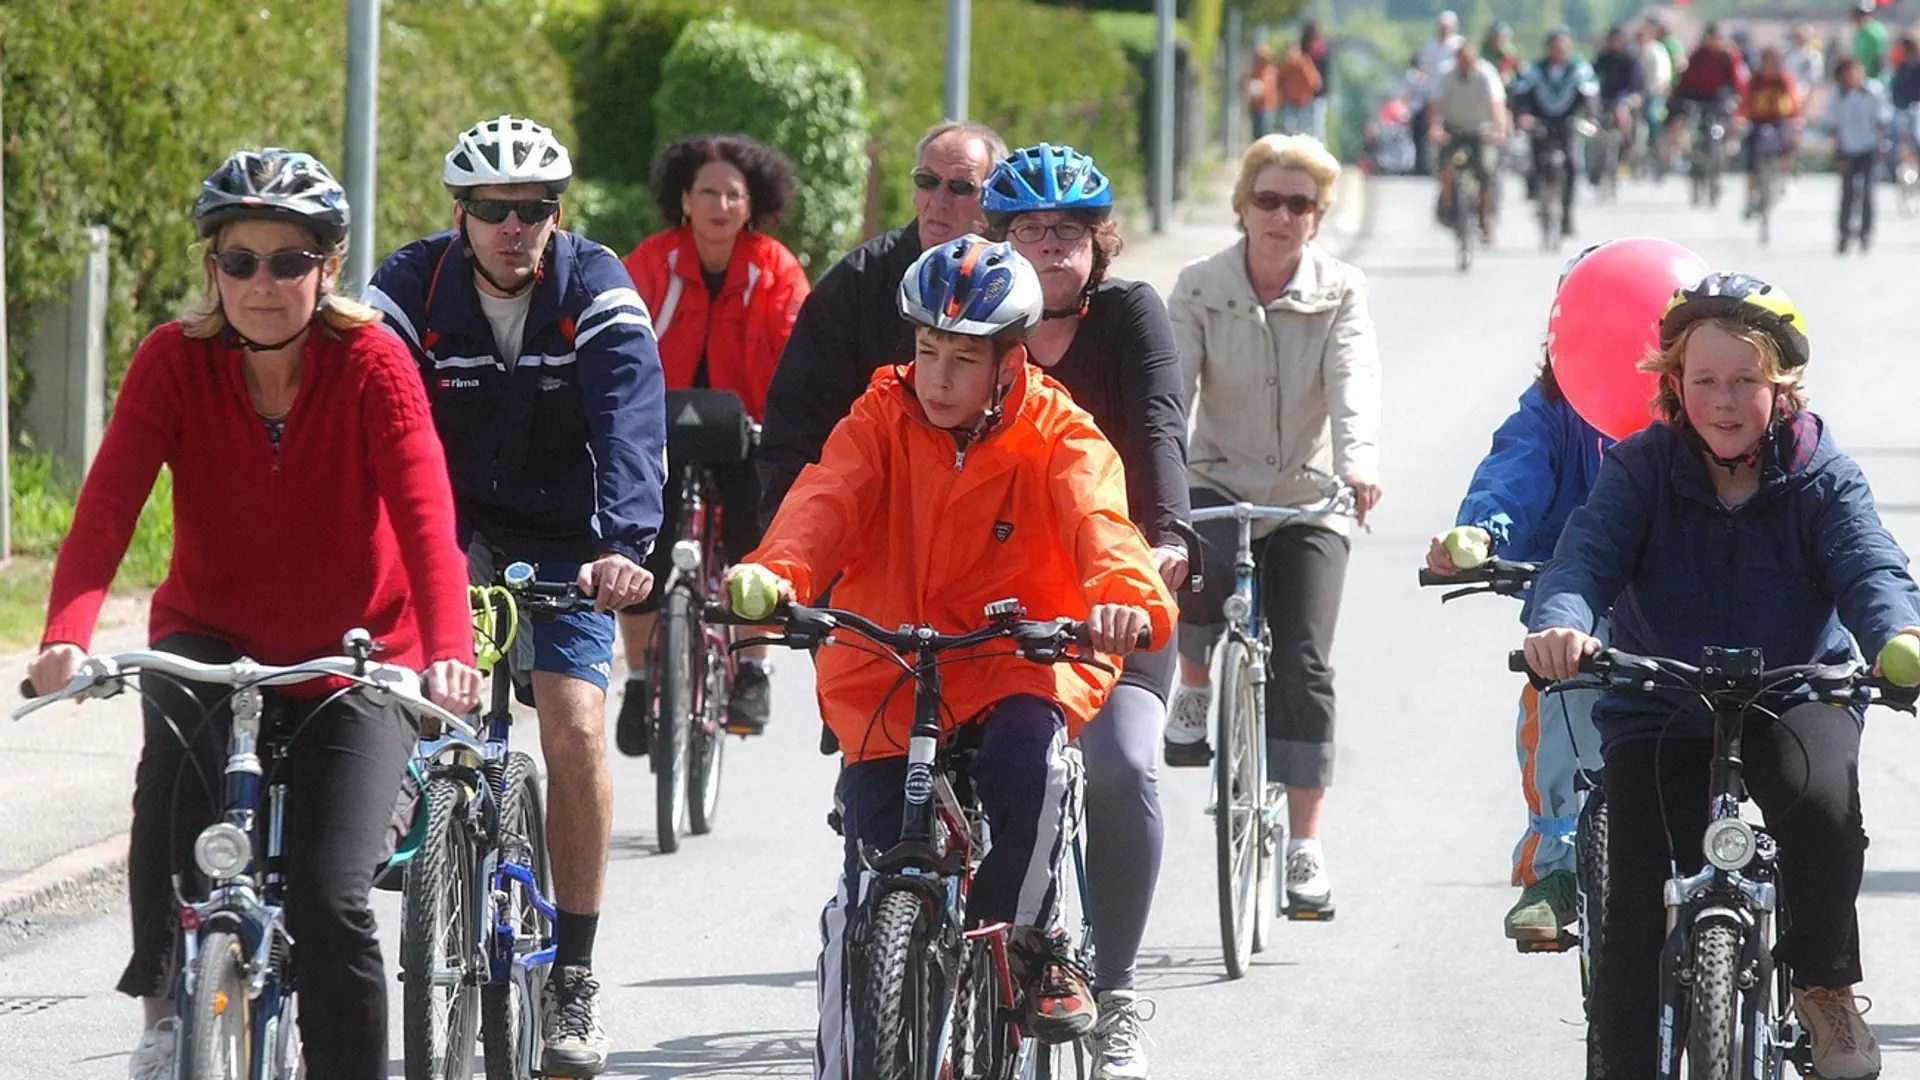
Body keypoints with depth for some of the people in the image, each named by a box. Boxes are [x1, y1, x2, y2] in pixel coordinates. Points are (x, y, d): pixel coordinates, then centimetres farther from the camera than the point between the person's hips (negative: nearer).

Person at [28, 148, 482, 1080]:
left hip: (354, 656, -1)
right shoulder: (174, 362, -11)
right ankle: (164, 999, -19)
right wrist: (66, 638, -41)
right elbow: (107, 505, -22)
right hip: (212, 638, 1)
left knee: (328, 904, -17)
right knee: (178, 737, -34)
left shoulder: (370, 364, -15)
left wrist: (448, 650, -45)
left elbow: (425, 514, -27)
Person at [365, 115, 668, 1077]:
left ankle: (572, 974, -5)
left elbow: (629, 426, -26)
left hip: (562, 541, -1)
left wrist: (624, 544, -43)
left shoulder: (598, 294, -14)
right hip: (449, 531, 1)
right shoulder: (412, 289, -13)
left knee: (576, 729, -16)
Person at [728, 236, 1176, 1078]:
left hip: (1017, 659, -1)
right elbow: (825, 500, -18)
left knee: (1026, 746, -35)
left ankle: (1031, 943, -12)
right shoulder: (882, 420, -2)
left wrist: (1125, 595, -47)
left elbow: (1096, 518, -24)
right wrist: (776, 573, -41)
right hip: (887, 671, 1)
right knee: (867, 896, -6)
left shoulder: (1056, 436, -6)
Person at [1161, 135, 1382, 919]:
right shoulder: (1199, 289, -3)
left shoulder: (1341, 294, -5)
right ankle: (1195, 690, -3)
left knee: (1302, 664, -9)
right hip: (1217, 483, 0)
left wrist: (1358, 463, -40)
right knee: (1200, 569, -34)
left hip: (1306, 500, 0)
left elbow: (1355, 384, -21)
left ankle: (1304, 846, -3)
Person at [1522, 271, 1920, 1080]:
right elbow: (1586, 554, -21)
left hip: (1793, 696, -1)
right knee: (1638, 916, -10)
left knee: (1822, 803, -33)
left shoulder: (1819, 474, -8)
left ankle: (1825, 985, -9)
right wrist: (1560, 622, -46)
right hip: (1660, 713, 1)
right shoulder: (1641, 469, -8)